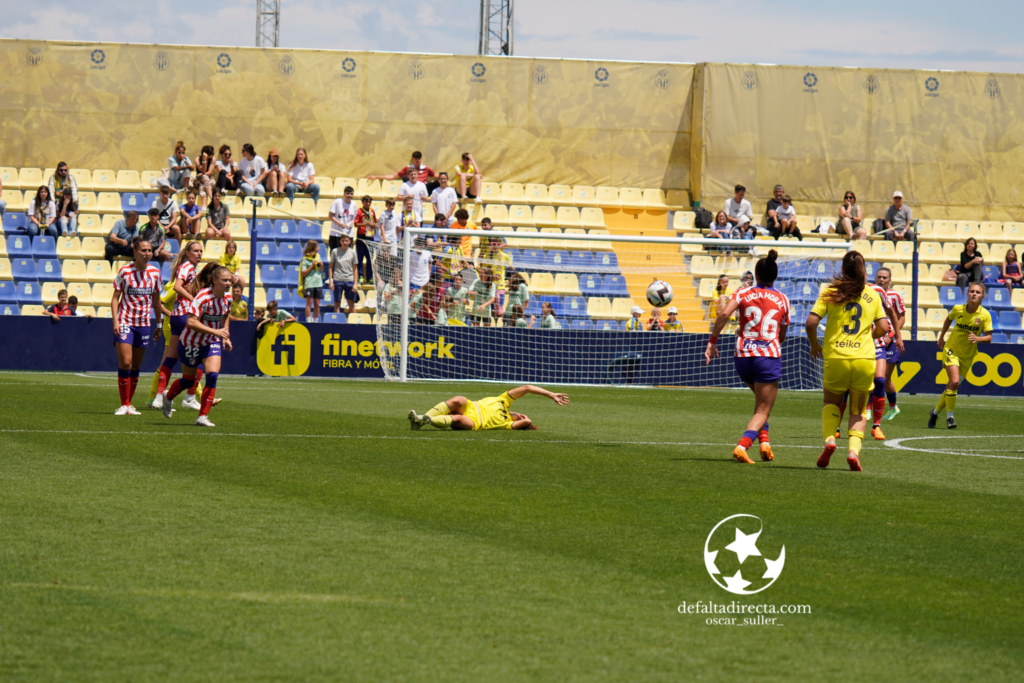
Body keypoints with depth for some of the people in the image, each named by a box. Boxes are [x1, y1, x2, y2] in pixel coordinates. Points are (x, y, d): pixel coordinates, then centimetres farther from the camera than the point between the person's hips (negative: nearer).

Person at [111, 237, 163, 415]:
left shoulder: (155, 272, 2)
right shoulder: (125, 271, -8)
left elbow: (156, 300, 12)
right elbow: (115, 298, -5)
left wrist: (158, 324, 14)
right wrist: (115, 322, -14)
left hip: (143, 323, 4)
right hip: (125, 322, -4)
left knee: (136, 366, 7)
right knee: (125, 362, -13)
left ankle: (129, 404, 15)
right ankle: (124, 405, -6)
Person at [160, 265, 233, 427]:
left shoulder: (227, 298, -5)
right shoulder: (203, 297, -28)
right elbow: (191, 322, -36)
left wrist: (225, 336, 7)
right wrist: (215, 331, -39)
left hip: (212, 343, 5)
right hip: (191, 343, -5)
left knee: (212, 376, -16)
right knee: (188, 380, 12)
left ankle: (203, 417, -9)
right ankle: (168, 397, 45)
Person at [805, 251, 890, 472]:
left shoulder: (830, 293, 1)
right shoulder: (873, 295, 6)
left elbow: (811, 322, -6)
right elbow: (883, 328, 5)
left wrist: (814, 344, 12)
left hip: (836, 357, -1)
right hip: (864, 357, 1)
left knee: (832, 402, 22)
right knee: (858, 410, 14)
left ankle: (829, 439, -3)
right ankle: (854, 450, -8)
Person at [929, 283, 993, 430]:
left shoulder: (985, 315, -11)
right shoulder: (957, 309, -9)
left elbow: (989, 337, -9)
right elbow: (948, 319, 14)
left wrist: (978, 339, -29)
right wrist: (941, 337, 20)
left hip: (967, 355, 2)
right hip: (951, 349, -2)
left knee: (953, 385, 8)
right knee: (954, 382, -21)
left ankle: (935, 412, 31)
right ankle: (950, 416, -9)